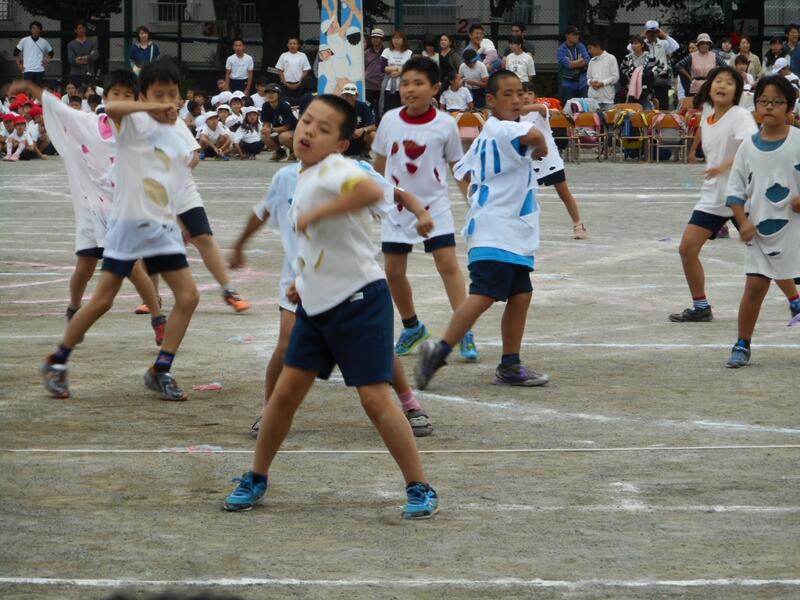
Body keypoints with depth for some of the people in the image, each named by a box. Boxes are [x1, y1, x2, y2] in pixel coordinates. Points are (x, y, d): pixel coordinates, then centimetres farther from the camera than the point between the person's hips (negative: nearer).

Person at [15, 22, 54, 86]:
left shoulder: (44, 42, 6)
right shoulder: (24, 41, 2)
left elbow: (51, 52, 20)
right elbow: (16, 52, 9)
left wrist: (47, 61, 6)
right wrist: (19, 64, 3)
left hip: (40, 71, 2)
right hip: (28, 70, -2)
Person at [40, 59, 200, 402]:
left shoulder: (182, 133, 9)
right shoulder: (135, 123, -11)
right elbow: (111, 108, -35)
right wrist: (153, 107, -34)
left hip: (164, 226, 6)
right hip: (129, 223, -6)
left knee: (188, 296, -3)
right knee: (102, 300, -3)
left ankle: (160, 372, 6)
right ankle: (57, 363, 13)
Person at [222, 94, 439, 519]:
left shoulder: (334, 170, -17)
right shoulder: (303, 177, 11)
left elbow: (371, 191, -41)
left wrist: (317, 213, -32)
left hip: (359, 300, -8)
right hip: (317, 305, 8)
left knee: (375, 398, -8)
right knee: (286, 392, 7)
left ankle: (420, 489, 2)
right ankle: (256, 479, 21)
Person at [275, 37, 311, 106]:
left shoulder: (302, 56, 2)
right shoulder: (284, 56, 3)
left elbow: (305, 71, 2)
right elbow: (280, 71, 4)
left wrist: (299, 83, -7)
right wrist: (285, 83, -7)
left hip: (298, 85, 0)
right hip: (286, 84, 0)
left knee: (297, 103, -1)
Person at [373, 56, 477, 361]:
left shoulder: (445, 125, -9)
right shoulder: (390, 120, -1)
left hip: (435, 207, -3)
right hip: (397, 208, 3)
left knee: (448, 264, -13)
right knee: (393, 271, 6)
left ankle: (464, 333, -10)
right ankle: (412, 327, 26)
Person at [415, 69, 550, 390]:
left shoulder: (486, 136, 19)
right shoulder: (501, 129, -11)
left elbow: (462, 171, 28)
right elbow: (533, 135, -31)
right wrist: (541, 148, -11)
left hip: (513, 234, 11)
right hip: (495, 231, -11)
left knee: (520, 295, 10)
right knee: (484, 294, -18)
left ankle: (510, 366, 15)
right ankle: (439, 350, -18)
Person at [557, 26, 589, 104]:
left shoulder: (581, 47, 8)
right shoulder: (562, 49, -4)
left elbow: (587, 61, -2)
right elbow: (567, 64, -16)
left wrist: (573, 63, -9)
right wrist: (580, 61, -4)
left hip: (582, 83, 4)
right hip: (568, 84, -4)